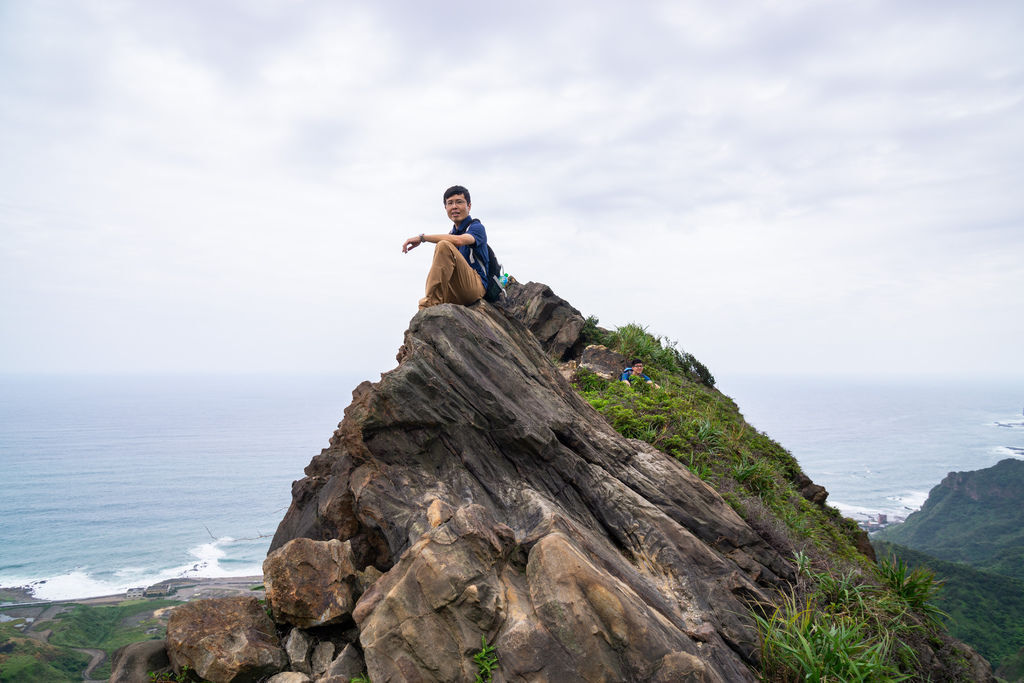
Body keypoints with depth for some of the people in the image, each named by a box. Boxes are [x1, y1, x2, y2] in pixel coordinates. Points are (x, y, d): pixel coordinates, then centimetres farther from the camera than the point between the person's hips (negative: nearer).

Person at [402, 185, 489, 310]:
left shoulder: (476, 227, -1)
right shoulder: (452, 233, 23)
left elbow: (459, 240, -25)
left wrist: (422, 237, -24)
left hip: (476, 287, -7)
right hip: (456, 294, 7)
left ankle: (431, 303, -33)